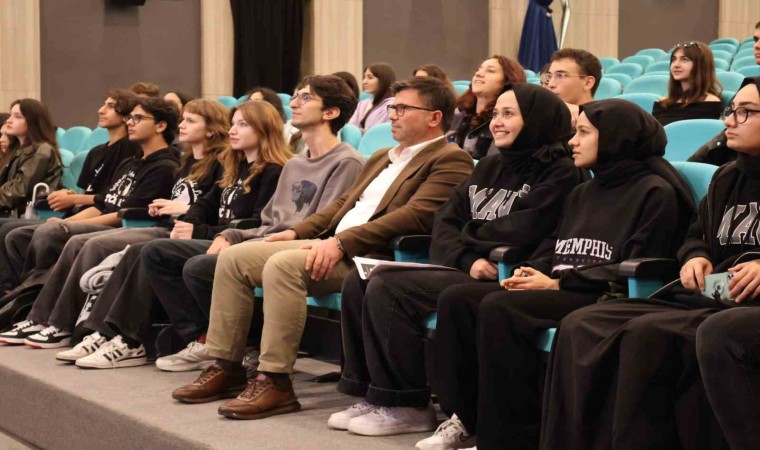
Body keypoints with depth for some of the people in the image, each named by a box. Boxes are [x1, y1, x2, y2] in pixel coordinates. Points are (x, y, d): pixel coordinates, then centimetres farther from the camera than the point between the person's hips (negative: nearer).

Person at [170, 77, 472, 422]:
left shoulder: (451, 160, -4)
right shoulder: (382, 158, 27)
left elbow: (414, 215, -17)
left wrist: (341, 242, -23)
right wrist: (297, 231, 12)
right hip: (333, 242, 9)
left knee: (282, 264, -32)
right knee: (233, 257, -2)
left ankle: (275, 382, -26)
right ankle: (226, 367, 2)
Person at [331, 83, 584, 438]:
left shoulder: (558, 171, -5)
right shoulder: (490, 166, 20)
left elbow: (520, 233, -17)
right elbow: (445, 222, 9)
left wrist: (467, 239, 1)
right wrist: (468, 259, -12)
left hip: (499, 279, -9)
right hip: (462, 271, 9)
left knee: (388, 288, -23)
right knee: (358, 282, -5)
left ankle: (406, 406, -12)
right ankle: (372, 394, -2)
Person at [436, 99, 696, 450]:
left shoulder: (655, 192, -3)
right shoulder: (583, 193, 24)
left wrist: (559, 283, -15)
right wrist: (528, 274, -3)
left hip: (604, 298, -8)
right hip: (560, 291, 9)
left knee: (498, 308, -31)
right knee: (456, 299, -12)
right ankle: (471, 419, -12)